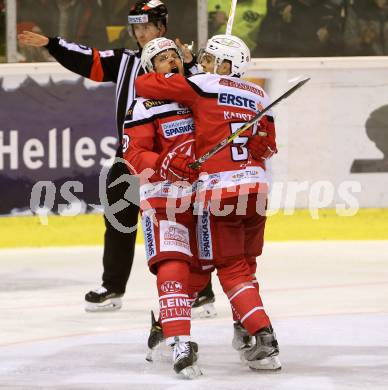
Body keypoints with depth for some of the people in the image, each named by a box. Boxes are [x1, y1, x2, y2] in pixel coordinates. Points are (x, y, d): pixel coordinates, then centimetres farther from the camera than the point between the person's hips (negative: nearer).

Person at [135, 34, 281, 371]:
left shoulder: (203, 85, -4)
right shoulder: (258, 96, 13)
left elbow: (144, 85, -3)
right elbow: (266, 147, 11)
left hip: (219, 190, -6)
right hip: (256, 188, 6)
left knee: (231, 268, 0)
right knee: (244, 262, 22)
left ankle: (263, 337, -12)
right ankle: (246, 329, 27)